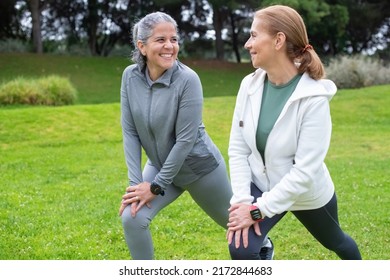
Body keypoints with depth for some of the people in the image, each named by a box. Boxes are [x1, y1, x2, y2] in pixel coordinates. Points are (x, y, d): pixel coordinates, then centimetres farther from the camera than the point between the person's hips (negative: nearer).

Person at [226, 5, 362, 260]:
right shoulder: (250, 86, -15)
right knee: (241, 248, -23)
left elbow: (305, 171, -29)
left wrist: (258, 210, -28)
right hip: (262, 186, 3)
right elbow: (237, 148, -10)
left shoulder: (314, 98, -29)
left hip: (307, 193, -2)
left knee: (334, 241, 27)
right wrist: (243, 200, -21)